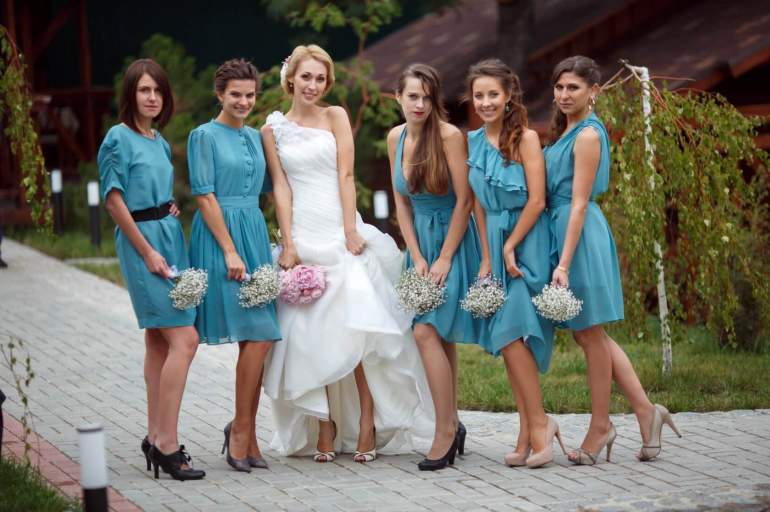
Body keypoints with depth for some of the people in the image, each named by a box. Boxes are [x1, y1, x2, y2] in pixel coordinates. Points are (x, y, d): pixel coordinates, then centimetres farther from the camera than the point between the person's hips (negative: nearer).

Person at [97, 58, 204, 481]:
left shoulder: (160, 142, 14)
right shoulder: (120, 138, -8)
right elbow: (114, 200, -12)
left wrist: (171, 211, 6)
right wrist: (148, 252, -13)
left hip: (169, 237, 8)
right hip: (141, 240, -8)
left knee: (159, 341, 11)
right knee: (184, 339, -15)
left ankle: (157, 437, 16)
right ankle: (166, 442, -14)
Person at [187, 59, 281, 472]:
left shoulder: (256, 137, 16)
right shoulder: (205, 136, -3)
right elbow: (205, 195, -9)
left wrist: (257, 245, 11)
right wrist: (230, 251, -15)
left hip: (255, 233, 7)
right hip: (220, 237, -7)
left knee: (259, 338, 3)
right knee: (257, 335, -14)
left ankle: (247, 437, 10)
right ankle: (240, 429, -2)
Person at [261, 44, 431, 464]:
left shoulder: (336, 117, 7)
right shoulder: (274, 129, 10)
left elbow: (346, 176, 1)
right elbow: (281, 187, 4)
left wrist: (351, 232, -8)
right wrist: (288, 243, -5)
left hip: (341, 232, -1)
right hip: (302, 236, 1)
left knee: (353, 327, -12)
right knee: (311, 335, -2)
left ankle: (367, 419, -8)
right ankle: (325, 424, 3)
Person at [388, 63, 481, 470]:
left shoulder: (449, 135, -14)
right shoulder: (396, 137, 5)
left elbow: (465, 199, -14)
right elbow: (402, 203, 7)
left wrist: (444, 258, -14)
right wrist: (417, 257, -2)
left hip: (452, 240, -6)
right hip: (420, 241, 6)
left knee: (427, 330, -17)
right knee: (441, 336, 9)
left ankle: (445, 429, -11)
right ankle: (452, 427, 16)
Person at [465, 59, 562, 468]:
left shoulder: (526, 138, -8)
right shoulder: (472, 142, 9)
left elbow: (536, 201, -12)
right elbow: (479, 204, 10)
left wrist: (510, 248, -11)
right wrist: (488, 256, 3)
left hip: (527, 241, -6)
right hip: (494, 243, 6)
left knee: (511, 333, -15)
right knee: (506, 339, 3)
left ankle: (539, 423, -6)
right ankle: (527, 432, 7)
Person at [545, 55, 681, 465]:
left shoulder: (587, 135, -13)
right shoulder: (566, 131, 14)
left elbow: (579, 203, -17)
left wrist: (564, 264, -20)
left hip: (581, 236, -10)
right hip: (560, 229, 10)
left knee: (591, 334, 1)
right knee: (588, 334, 12)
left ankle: (599, 428, 11)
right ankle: (645, 410, 15)